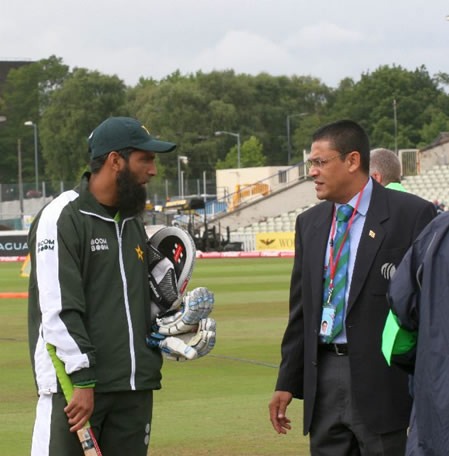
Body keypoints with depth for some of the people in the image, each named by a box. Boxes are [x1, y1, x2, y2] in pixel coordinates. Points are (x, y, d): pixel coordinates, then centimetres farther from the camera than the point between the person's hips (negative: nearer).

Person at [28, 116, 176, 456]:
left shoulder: (133, 222, 18)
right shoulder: (62, 219, -9)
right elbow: (58, 309, -16)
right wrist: (81, 381, -20)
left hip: (135, 388, 8)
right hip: (75, 386, -8)